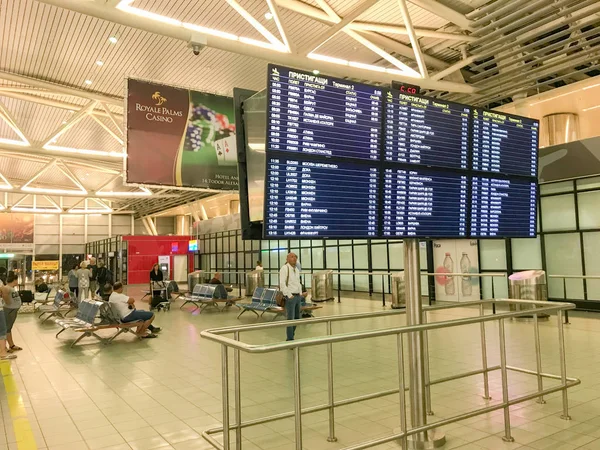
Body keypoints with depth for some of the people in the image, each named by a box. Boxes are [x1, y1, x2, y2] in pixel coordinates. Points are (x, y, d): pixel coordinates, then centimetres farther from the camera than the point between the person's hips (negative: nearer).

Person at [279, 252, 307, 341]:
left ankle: (291, 335, 27)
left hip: (298, 296, 8)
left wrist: (301, 293, 13)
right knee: (290, 319, -5)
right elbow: (282, 284, -18)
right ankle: (290, 339, 3)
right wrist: (289, 295, -20)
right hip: (290, 297, -8)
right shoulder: (285, 268, -11)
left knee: (297, 317, 14)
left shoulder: (297, 269, 13)